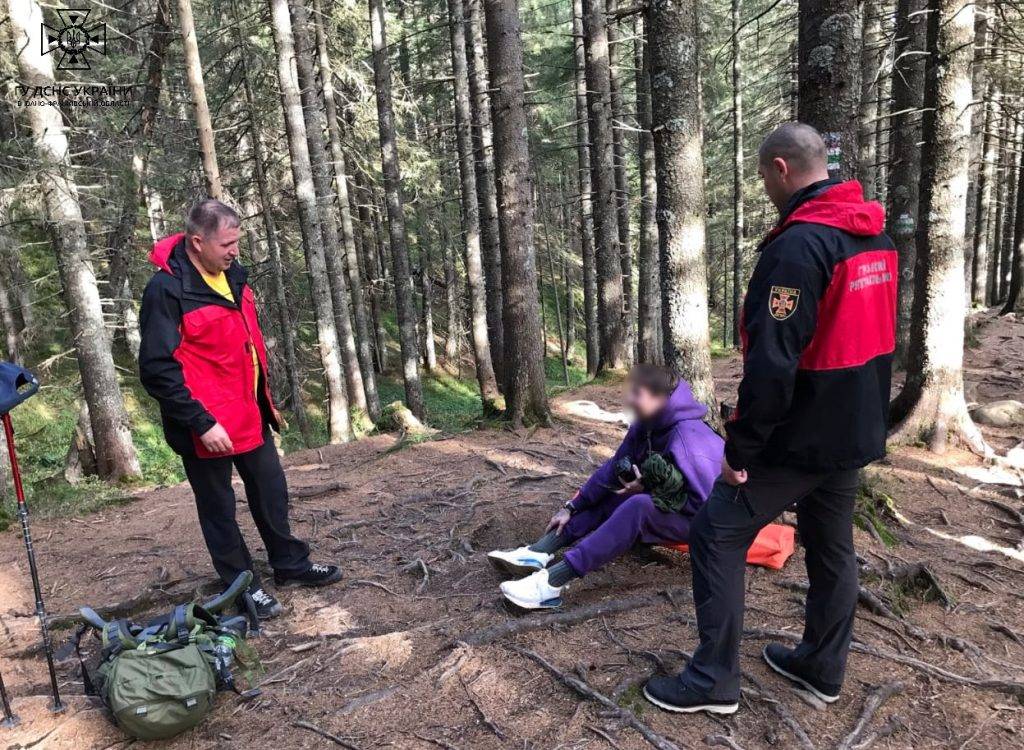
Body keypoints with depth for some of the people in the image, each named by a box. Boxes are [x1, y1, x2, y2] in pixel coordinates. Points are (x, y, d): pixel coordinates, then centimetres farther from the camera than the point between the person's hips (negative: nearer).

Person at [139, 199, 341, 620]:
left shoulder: (231, 275, 7)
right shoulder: (166, 290, -18)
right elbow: (157, 370, -21)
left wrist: (267, 401, 18)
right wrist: (201, 423, -22)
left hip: (250, 416, 8)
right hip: (207, 428, -8)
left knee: (271, 493, 19)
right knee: (219, 509, 10)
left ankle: (290, 565, 36)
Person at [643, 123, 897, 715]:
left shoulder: (799, 244, -22)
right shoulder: (877, 234, 8)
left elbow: (772, 363, -26)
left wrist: (740, 448, -17)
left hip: (799, 436, -9)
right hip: (856, 432, 9)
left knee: (718, 538, 2)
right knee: (833, 547, 19)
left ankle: (715, 680, 11)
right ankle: (823, 668, 36)